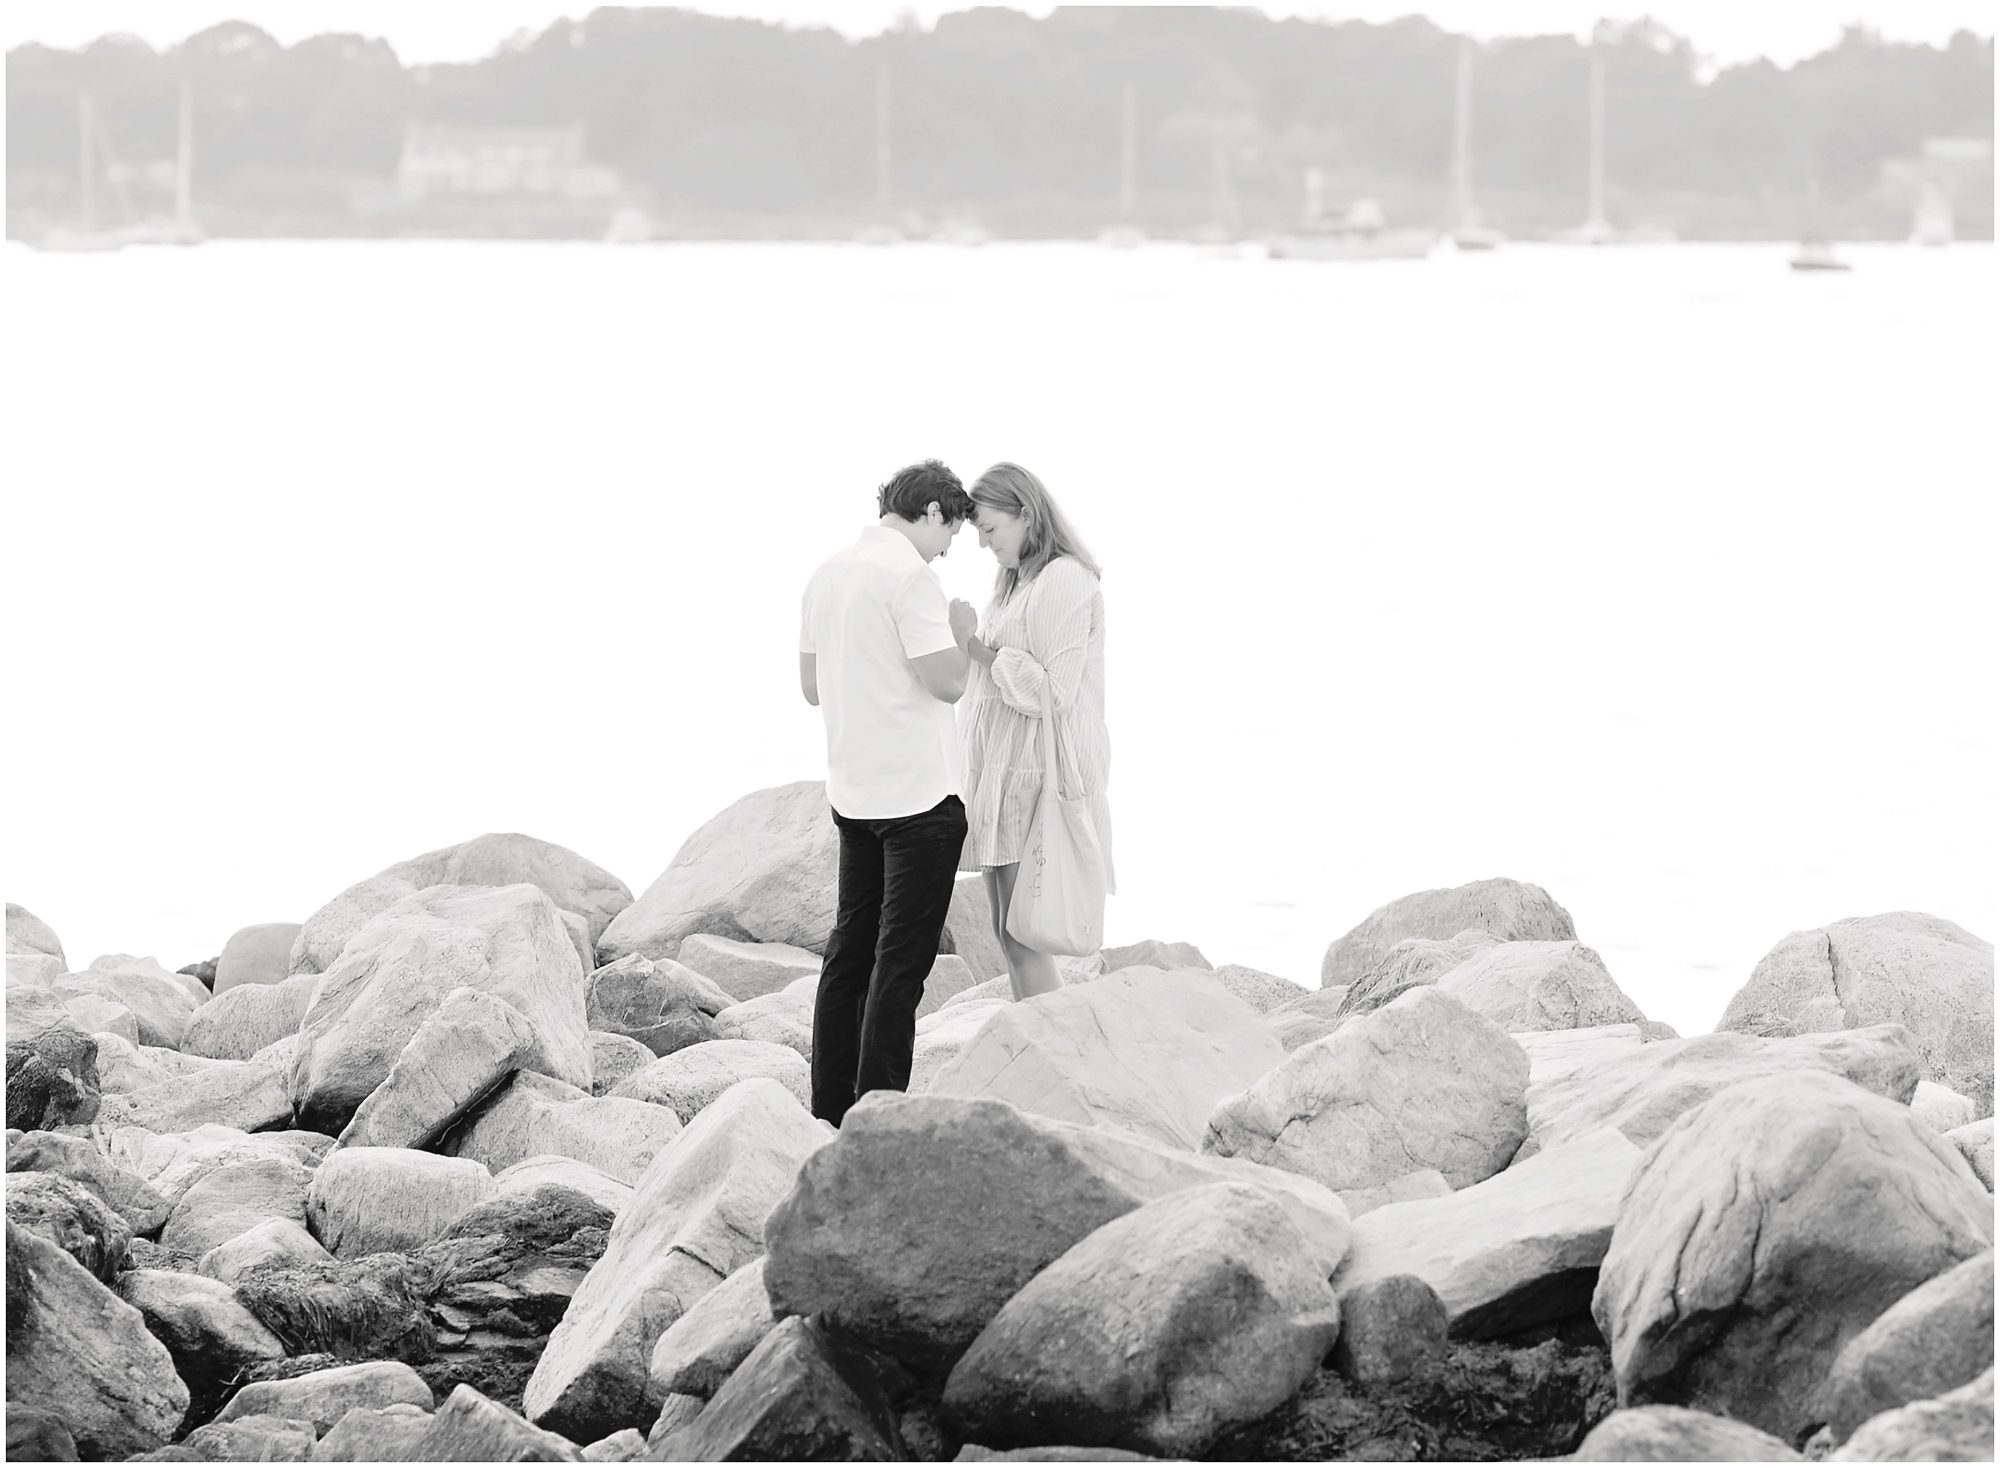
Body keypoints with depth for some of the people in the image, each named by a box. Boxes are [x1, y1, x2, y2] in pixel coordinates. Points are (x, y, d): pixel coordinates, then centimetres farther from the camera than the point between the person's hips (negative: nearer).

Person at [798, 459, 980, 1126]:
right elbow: (949, 682, -18)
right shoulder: (910, 575, -14)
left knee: (850, 951, 12)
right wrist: (962, 630, 1)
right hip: (921, 793, -8)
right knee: (902, 960, -5)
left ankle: (831, 1112, 13)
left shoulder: (827, 575, 11)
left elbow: (812, 688, 17)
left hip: (854, 790, 8)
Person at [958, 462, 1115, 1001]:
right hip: (1003, 772, 10)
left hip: (1039, 774, -10)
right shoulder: (1018, 582, 17)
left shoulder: (1064, 582, -13)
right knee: (1007, 931, 9)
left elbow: (1053, 692, -18)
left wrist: (980, 649, -16)